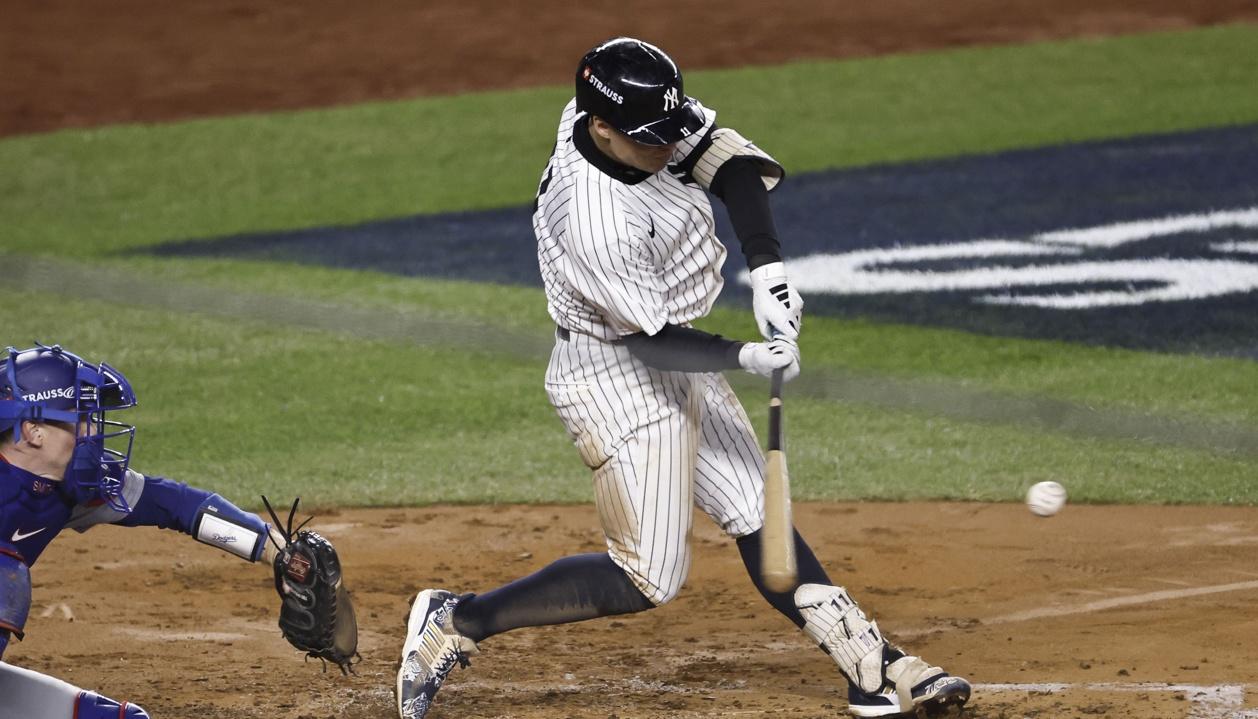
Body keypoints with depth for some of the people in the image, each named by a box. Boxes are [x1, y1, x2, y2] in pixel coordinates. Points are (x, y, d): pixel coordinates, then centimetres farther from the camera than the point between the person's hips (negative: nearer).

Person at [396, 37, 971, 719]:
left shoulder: (635, 118, -11)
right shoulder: (595, 221, -33)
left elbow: (730, 162, -7)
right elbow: (653, 341, -24)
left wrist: (766, 266, -18)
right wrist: (745, 357, -34)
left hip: (673, 367, 9)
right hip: (617, 377, -9)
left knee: (757, 515, 11)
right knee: (648, 579, -6)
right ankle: (458, 621, 2)